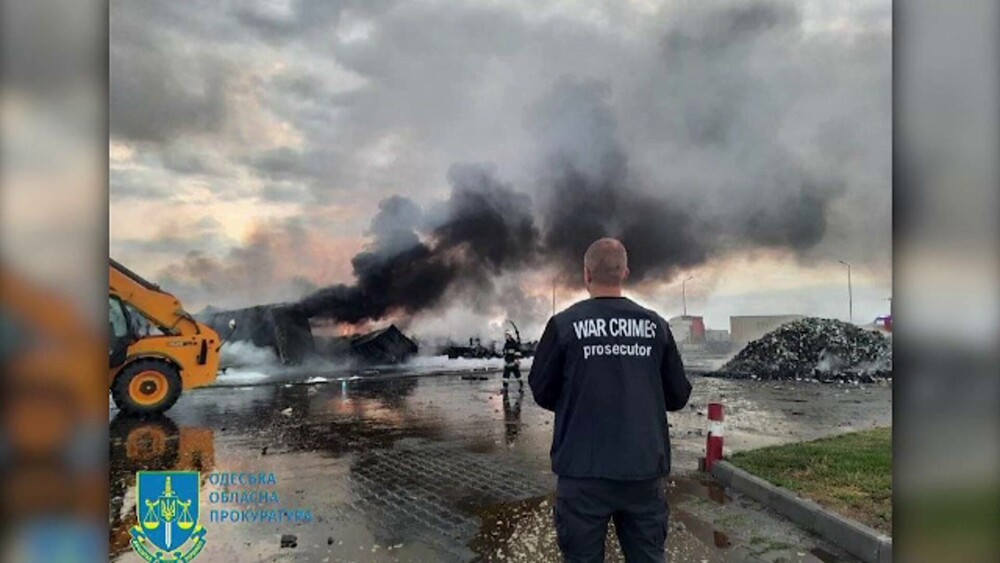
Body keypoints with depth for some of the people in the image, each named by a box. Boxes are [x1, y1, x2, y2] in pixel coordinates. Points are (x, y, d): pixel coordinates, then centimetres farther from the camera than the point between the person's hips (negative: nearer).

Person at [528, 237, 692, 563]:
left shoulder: (564, 324, -8)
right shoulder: (655, 325, -1)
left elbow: (542, 393, 0)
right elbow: (678, 397, 6)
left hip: (584, 469, -2)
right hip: (645, 468, 3)